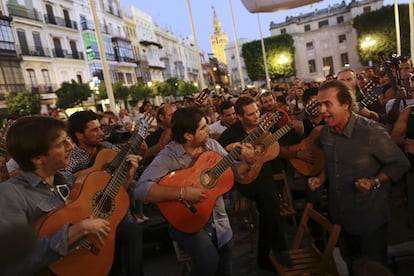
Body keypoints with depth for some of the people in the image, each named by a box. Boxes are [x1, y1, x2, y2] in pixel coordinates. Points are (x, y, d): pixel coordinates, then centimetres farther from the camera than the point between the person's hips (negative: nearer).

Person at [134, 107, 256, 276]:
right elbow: (141, 189, -29)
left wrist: (247, 162, -13)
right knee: (208, 259, -25)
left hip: (217, 218, 5)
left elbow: (232, 173, 7)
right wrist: (182, 193, -35)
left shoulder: (212, 145, 0)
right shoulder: (168, 156, -19)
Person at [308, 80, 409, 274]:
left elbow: (400, 164, -13)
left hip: (369, 215, -5)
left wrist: (374, 182, -27)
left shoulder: (372, 132, -23)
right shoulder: (325, 132, -3)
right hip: (339, 213, 6)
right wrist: (321, 178, -5)